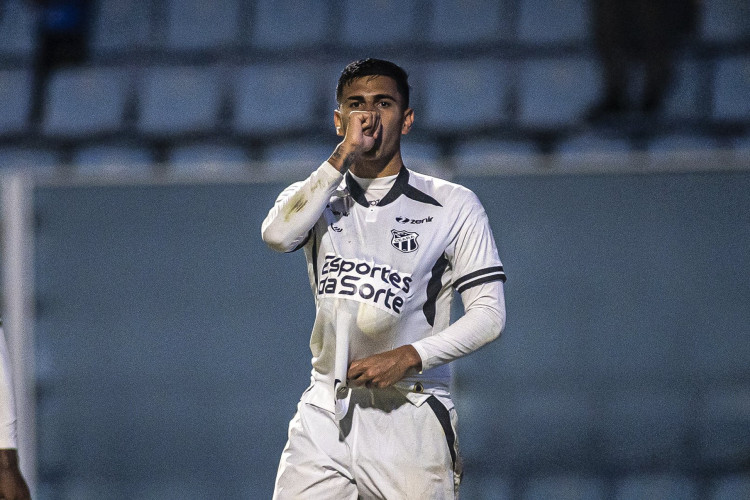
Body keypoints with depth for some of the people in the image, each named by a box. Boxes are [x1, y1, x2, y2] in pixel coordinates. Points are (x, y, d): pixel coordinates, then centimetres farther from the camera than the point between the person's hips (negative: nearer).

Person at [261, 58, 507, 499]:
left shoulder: (454, 206, 5)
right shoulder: (314, 197, 13)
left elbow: (489, 314, -1)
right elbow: (278, 234, -11)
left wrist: (409, 357, -14)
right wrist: (344, 154, -12)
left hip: (411, 422, -1)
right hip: (325, 415, 2)